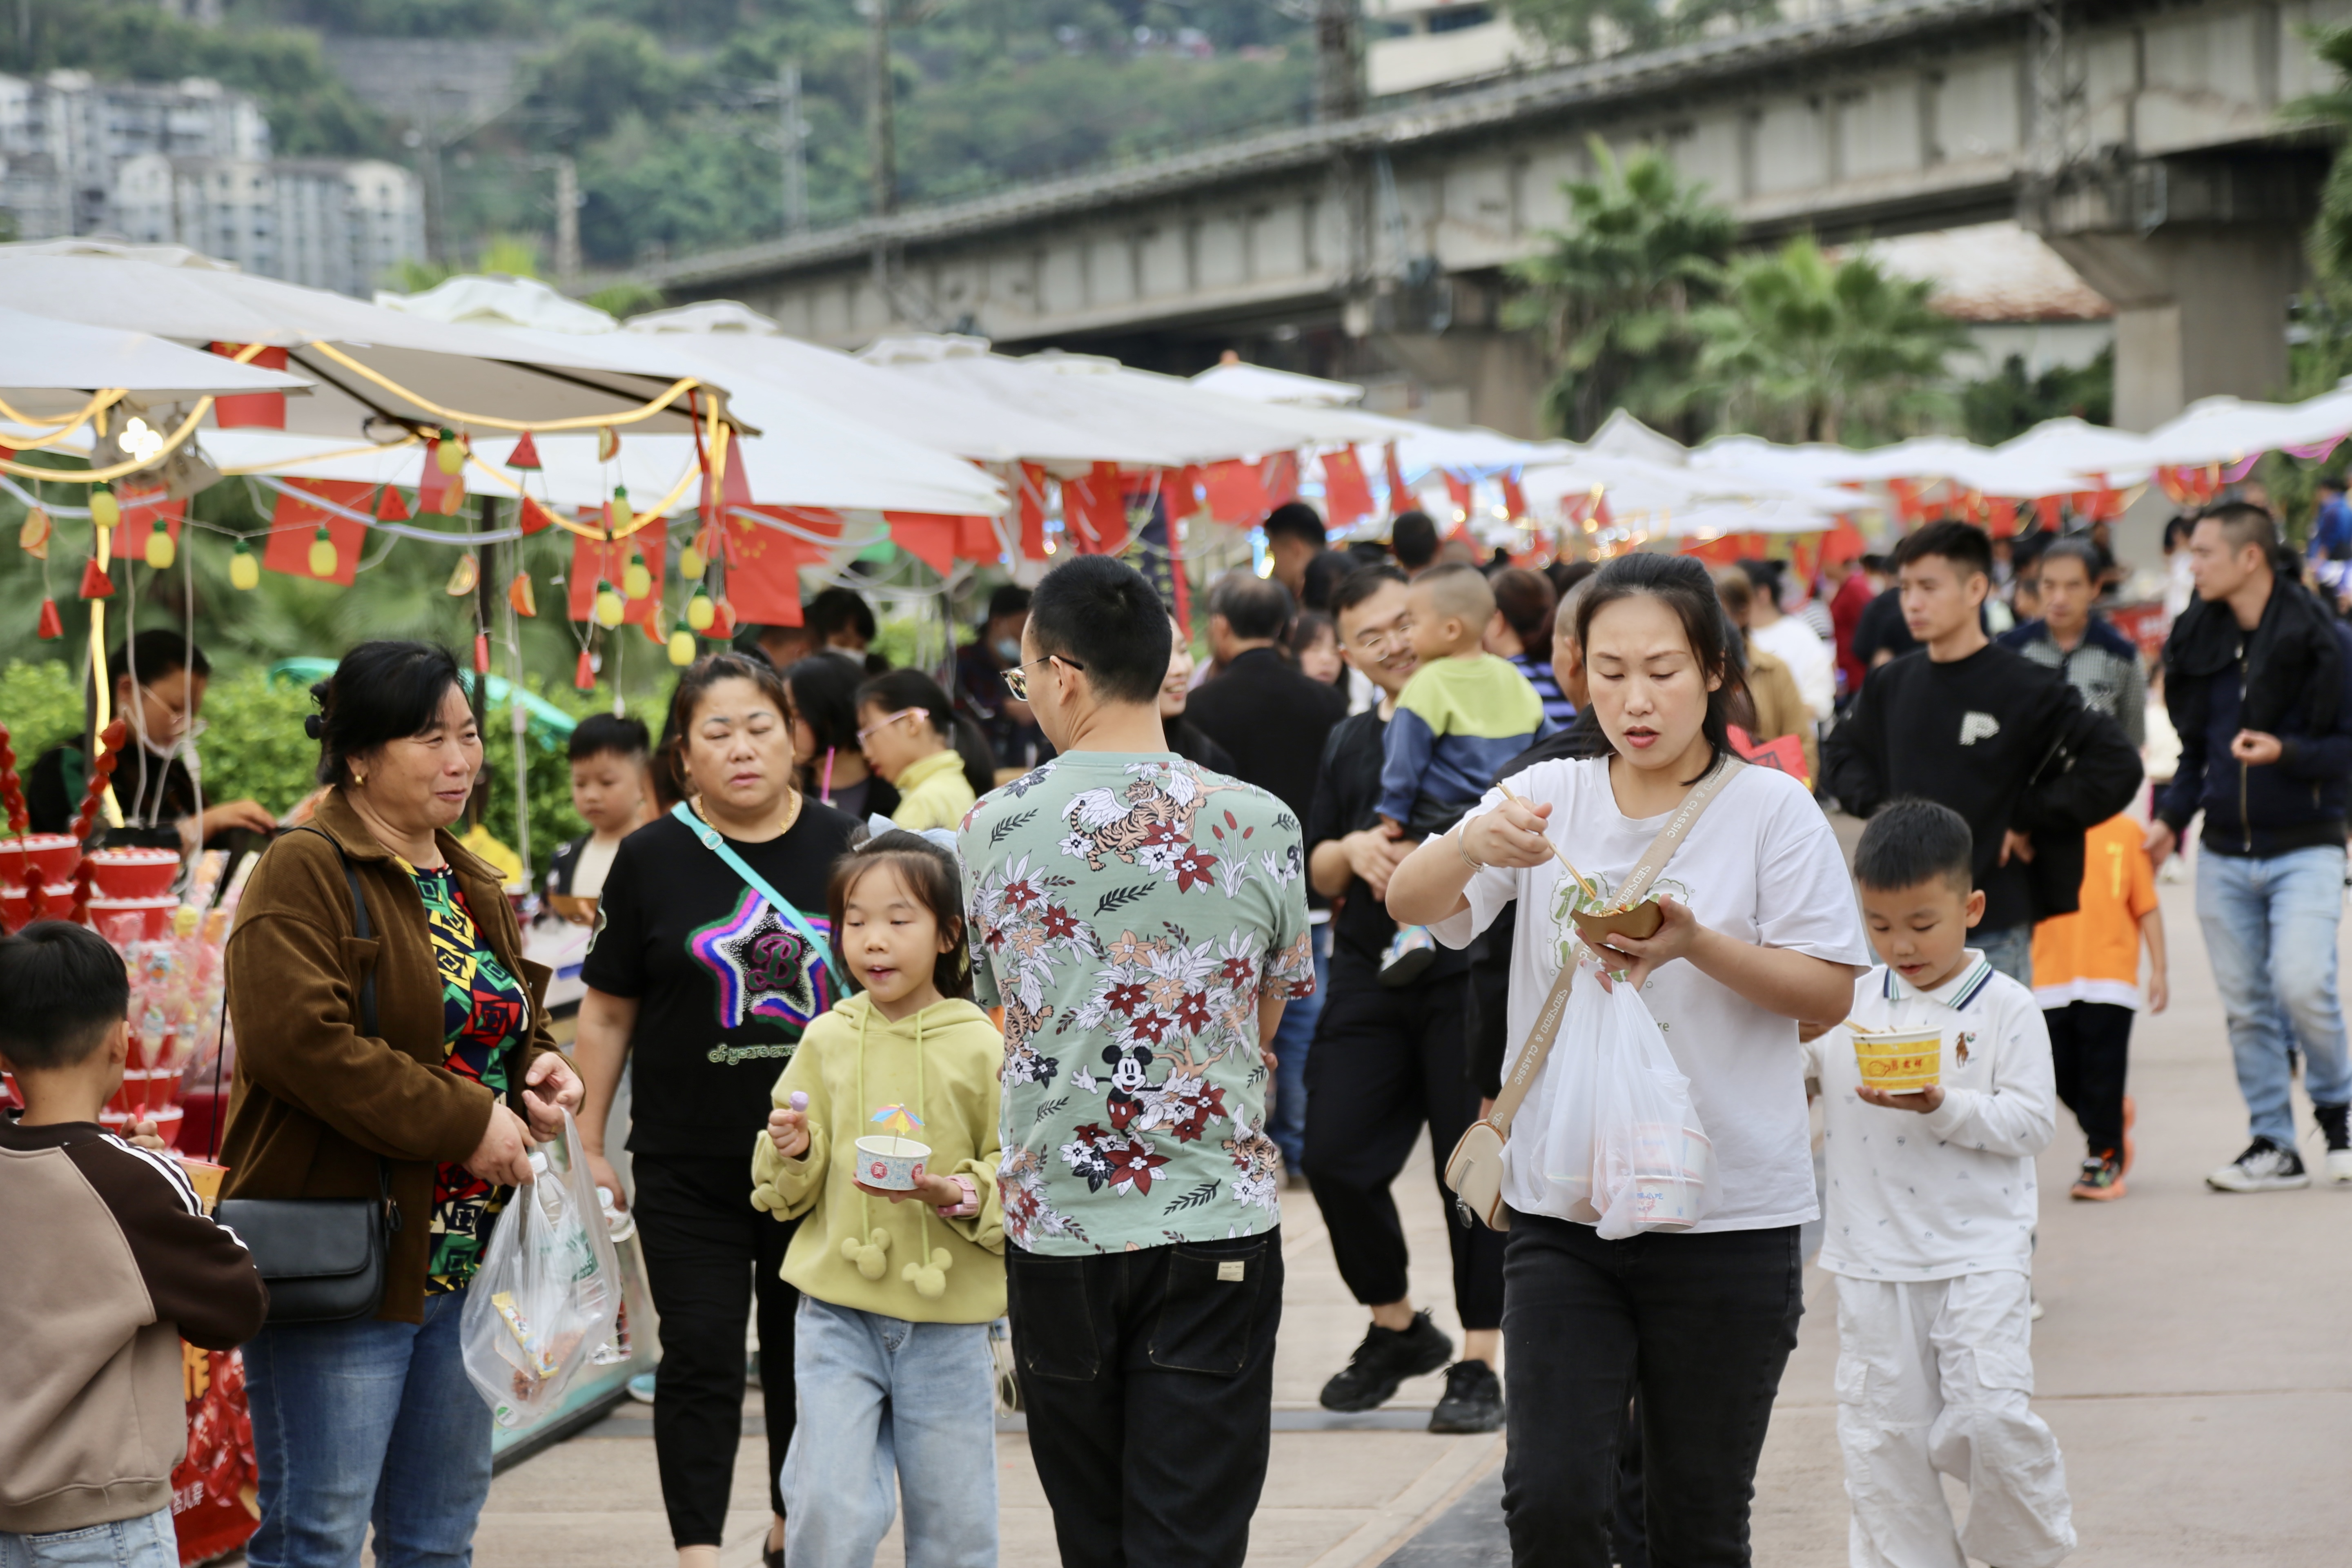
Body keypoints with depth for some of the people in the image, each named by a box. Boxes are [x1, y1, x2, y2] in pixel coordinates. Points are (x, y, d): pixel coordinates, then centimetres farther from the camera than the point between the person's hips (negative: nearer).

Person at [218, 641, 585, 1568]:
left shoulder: (472, 887, 16)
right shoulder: (304, 874, -10)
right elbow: (300, 1041, -23)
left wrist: (539, 1073, 5)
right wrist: (466, 1120, -21)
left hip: (465, 1261, 8)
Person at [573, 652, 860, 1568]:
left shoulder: (843, 848, 2)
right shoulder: (653, 860, -2)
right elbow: (608, 1013, 3)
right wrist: (588, 1147, 1)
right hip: (689, 1166, -2)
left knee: (805, 1354, 13)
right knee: (701, 1359, -4)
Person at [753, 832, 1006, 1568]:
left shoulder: (980, 1048, -4)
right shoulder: (826, 1041, 3)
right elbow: (782, 1195, 9)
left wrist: (958, 1196, -21)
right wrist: (793, 1152, -12)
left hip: (947, 1320, -1)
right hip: (838, 1312, 1)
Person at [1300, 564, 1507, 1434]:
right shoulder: (1347, 742, 16)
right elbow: (1316, 871, 17)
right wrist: (1353, 851, -4)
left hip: (1470, 972, -5)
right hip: (1368, 977, 5)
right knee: (1335, 1157, 2)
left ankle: (1478, 1363, 9)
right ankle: (1397, 1326, 24)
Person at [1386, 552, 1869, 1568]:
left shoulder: (1772, 810, -2)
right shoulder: (1549, 800, 5)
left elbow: (1829, 992, -4)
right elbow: (1407, 902, -5)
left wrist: (1697, 944, -19)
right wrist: (1476, 846, -26)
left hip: (1728, 1219, -2)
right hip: (1563, 1213, 2)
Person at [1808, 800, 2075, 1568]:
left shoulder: (2005, 1008, -3)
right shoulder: (1846, 1002, 5)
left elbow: (2030, 1123, -8)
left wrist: (1943, 1106, -22)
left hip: (1980, 1252, -3)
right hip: (1874, 1258, 3)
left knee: (1990, 1415, -10)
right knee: (1883, 1428, 5)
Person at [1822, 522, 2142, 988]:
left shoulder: (2027, 688, -9)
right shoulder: (1890, 686, 7)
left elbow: (2117, 767, -12)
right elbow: (1841, 753, 24)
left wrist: (2027, 821, -11)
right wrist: (1877, 804, 5)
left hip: (1996, 935, -5)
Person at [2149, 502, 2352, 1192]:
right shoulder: (2199, 639, 7)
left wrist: (2285, 752, -22)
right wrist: (2171, 816, 4)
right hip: (2223, 853, 5)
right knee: (2245, 1003, 5)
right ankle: (2274, 1144, 14)